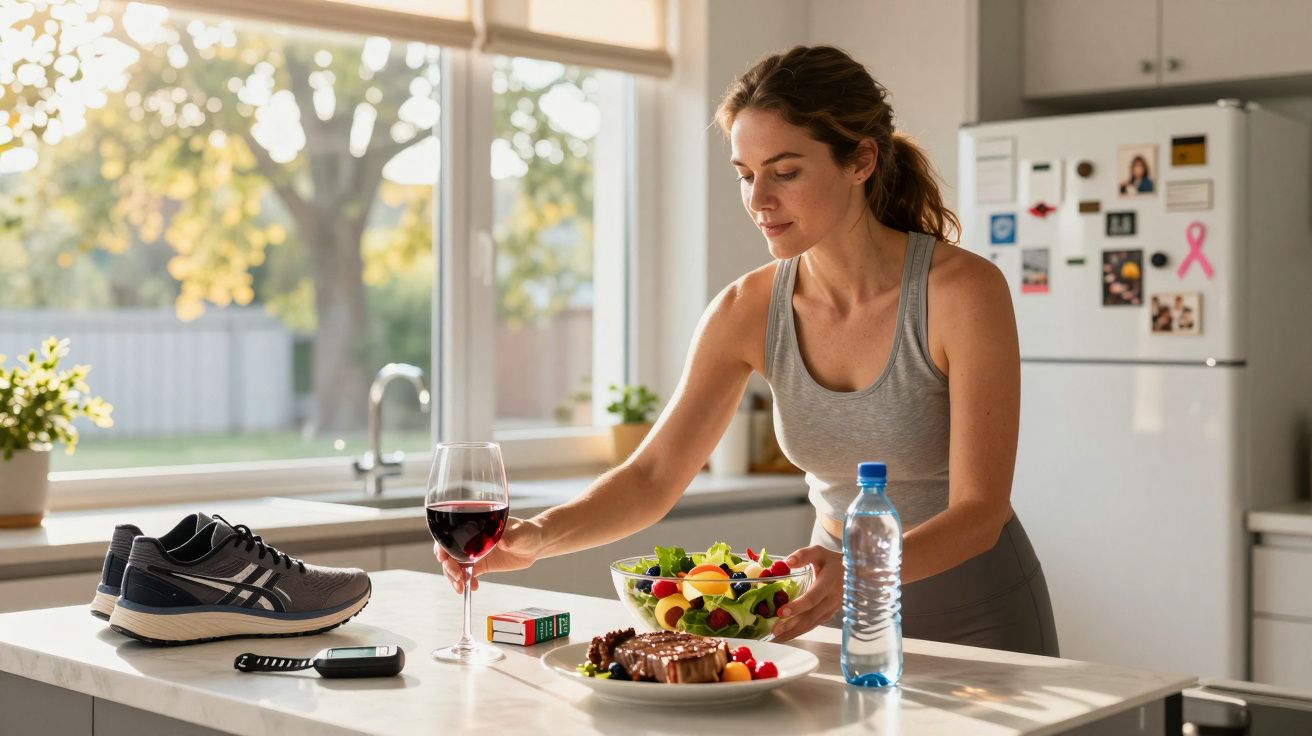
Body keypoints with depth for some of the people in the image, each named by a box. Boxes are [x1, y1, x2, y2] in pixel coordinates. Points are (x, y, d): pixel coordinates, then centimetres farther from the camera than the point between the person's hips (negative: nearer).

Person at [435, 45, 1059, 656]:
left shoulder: (963, 290, -19)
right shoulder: (748, 311, -8)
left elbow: (978, 512, -20)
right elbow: (653, 477, -7)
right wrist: (538, 535, -25)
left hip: (978, 617, -3)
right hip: (842, 616, 3)